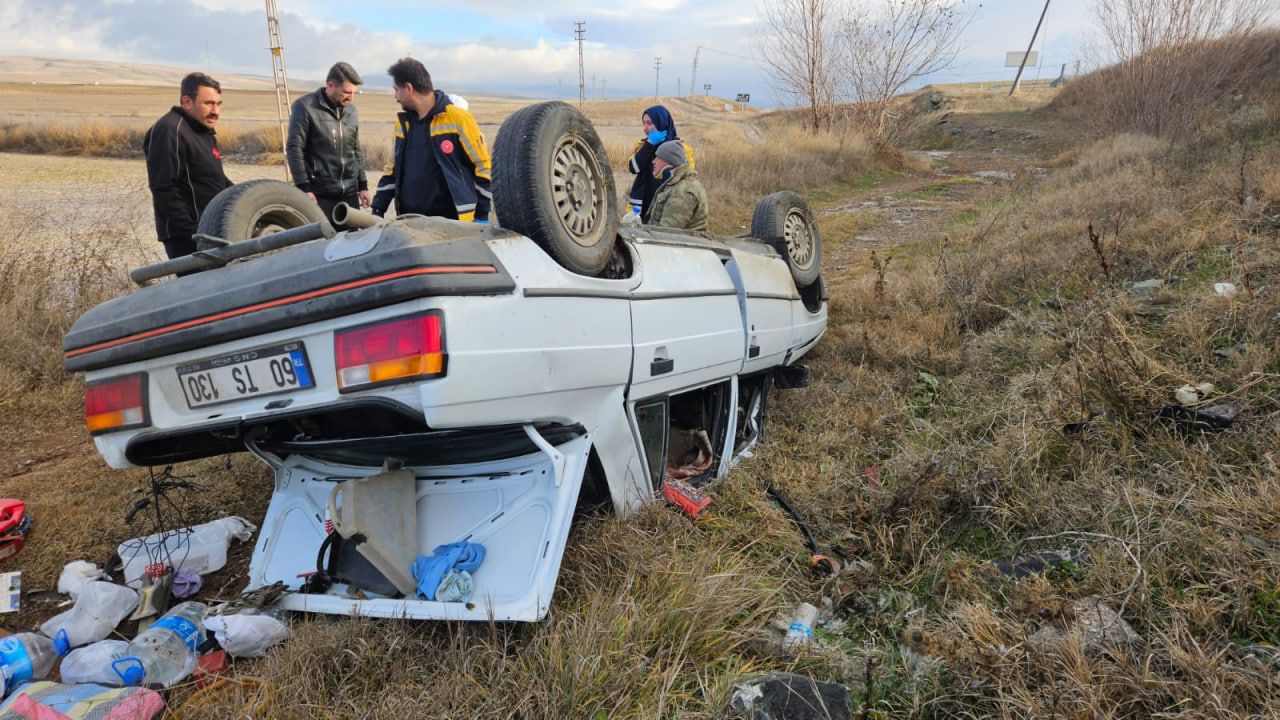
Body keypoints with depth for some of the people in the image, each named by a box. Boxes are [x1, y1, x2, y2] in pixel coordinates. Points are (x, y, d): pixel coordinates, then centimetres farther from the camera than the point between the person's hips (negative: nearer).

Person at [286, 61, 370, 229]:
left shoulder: (351, 111, 12)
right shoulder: (305, 107, -6)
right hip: (320, 195, -5)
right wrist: (304, 189, -13)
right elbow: (294, 149, -8)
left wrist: (363, 186, 15)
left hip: (349, 194, 5)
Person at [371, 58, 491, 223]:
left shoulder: (458, 118, -8)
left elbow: (483, 166, -6)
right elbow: (393, 169, 21)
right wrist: (378, 209, 15)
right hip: (410, 221, 6)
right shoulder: (402, 122, 13)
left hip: (453, 222, -6)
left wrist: (482, 215, -8)